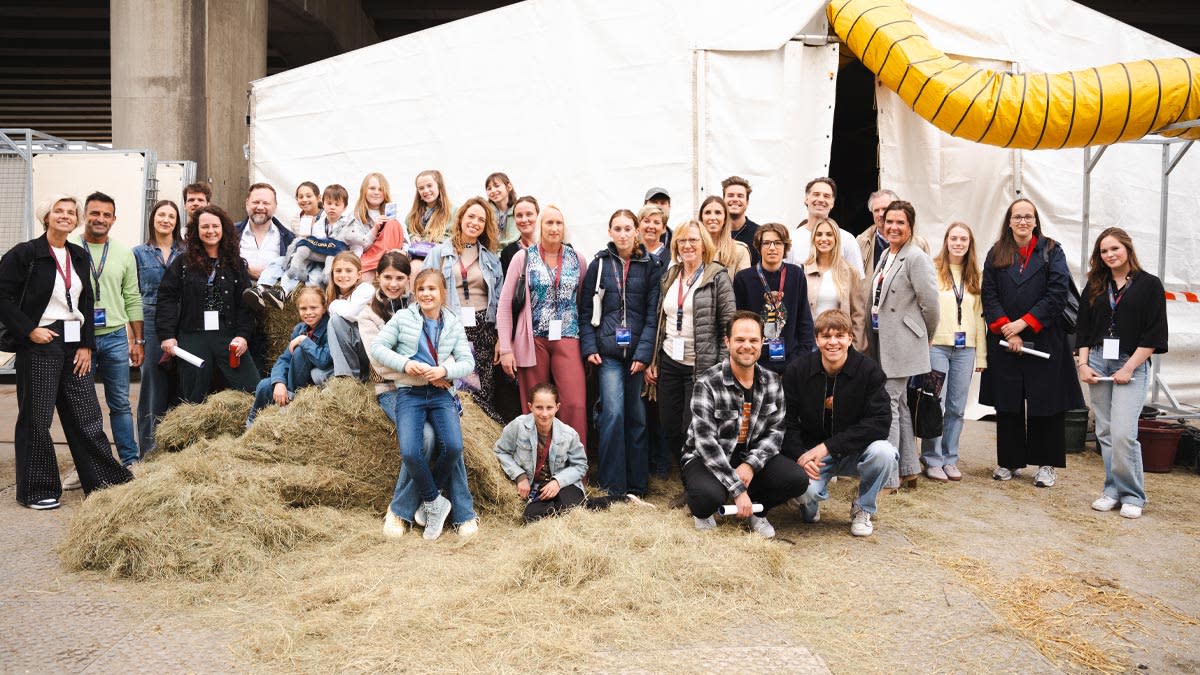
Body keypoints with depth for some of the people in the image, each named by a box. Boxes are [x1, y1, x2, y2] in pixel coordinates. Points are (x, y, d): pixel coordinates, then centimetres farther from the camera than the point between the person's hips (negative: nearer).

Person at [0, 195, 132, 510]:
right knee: (36, 418, 2)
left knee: (87, 414, 7)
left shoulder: (79, 256, 12)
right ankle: (37, 491, 13)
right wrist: (29, 330, -15)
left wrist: (86, 344, 5)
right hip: (39, 344, -5)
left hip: (75, 343, 5)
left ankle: (103, 481, 13)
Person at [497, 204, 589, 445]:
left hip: (567, 338, 1)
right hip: (533, 340, -1)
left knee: (575, 405, -10)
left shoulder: (577, 259, 8)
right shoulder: (523, 257, 3)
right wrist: (505, 348, -4)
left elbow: (583, 302, 13)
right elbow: (505, 303, 2)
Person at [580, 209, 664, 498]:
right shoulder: (600, 263, 5)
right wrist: (589, 347, -3)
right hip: (608, 351, 0)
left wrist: (644, 353, -9)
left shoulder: (650, 265, 3)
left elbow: (653, 312, -1)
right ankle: (613, 485, -1)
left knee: (636, 416, 6)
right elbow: (586, 309, 7)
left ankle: (637, 483, 16)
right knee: (613, 413, -10)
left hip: (638, 351, 0)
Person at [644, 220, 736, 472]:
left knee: (691, 431, -4)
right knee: (669, 430, 8)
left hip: (701, 367, -5)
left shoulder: (718, 277, -5)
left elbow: (729, 325, -8)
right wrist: (653, 361, 11)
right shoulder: (669, 277, 12)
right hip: (669, 364, 6)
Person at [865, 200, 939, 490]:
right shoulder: (886, 255, 13)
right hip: (883, 341, 9)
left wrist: (925, 336, -1)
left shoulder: (916, 258, -13)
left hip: (901, 344, -9)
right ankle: (908, 471, 25)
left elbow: (930, 303, -14)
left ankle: (887, 476, 0)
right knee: (899, 405, 14)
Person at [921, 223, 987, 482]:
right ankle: (932, 460, 8)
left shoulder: (975, 276, 13)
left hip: (965, 349, 4)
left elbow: (979, 315, 14)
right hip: (937, 345, -4)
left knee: (956, 408, 8)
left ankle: (950, 459, 18)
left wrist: (981, 354, 10)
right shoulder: (933, 270, -2)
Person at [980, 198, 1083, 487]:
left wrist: (1024, 323, -12)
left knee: (1045, 403, 2)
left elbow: (1058, 293, -6)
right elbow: (989, 295, 1)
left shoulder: (1051, 251, 3)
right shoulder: (996, 254, 8)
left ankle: (1046, 464, 12)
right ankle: (1009, 461, 17)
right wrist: (1007, 329, -10)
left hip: (1044, 340, -2)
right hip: (1004, 341, 2)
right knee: (1007, 404, 7)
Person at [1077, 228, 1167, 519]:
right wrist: (1083, 364, 2)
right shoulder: (1095, 286, 12)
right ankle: (1112, 491, 15)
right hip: (1097, 362, 4)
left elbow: (1154, 334, -5)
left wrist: (1128, 368, -10)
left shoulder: (1149, 285, 0)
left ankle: (1132, 496, 1)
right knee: (1105, 432, 5)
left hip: (1132, 365, -4)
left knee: (1123, 434, -13)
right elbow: (1083, 329, 13)